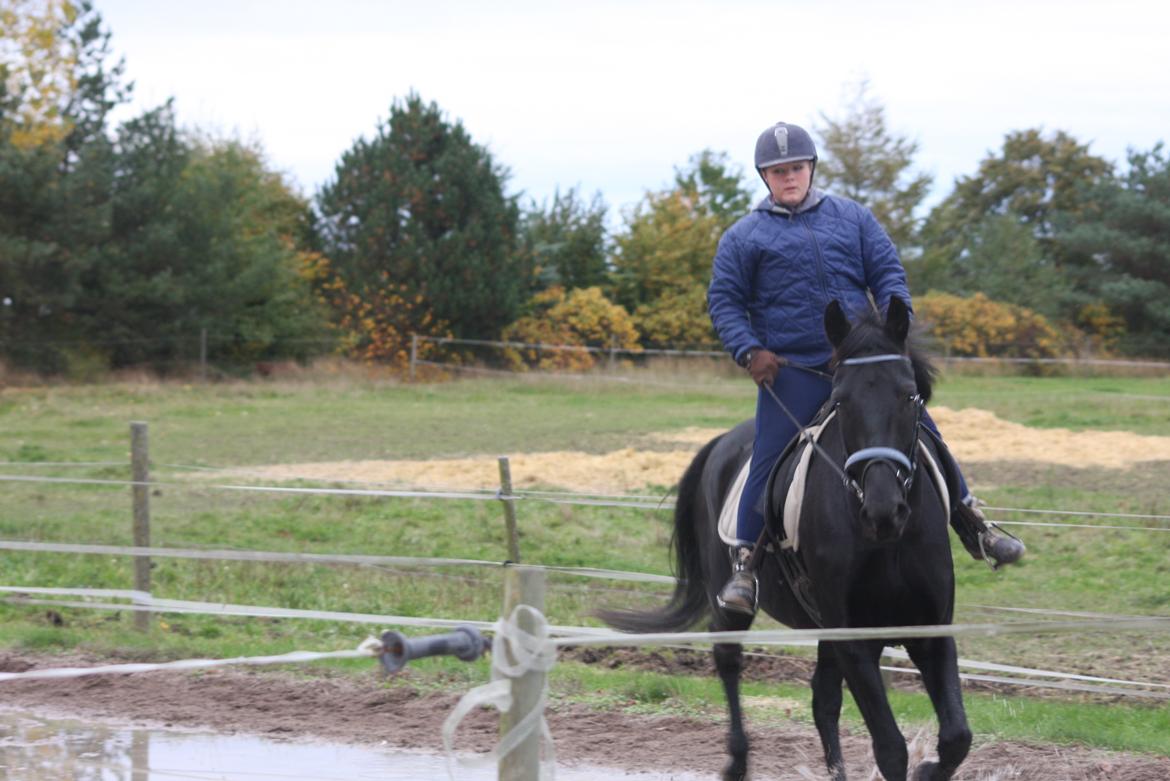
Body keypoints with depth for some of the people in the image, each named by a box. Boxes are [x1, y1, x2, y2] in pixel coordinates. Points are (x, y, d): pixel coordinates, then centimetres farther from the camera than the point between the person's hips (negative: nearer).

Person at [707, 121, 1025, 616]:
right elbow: (724, 301, 6)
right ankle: (743, 565, -2)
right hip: (790, 371, -2)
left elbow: (888, 274, 12)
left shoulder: (853, 218, 13)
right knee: (769, 461, -12)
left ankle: (973, 527, 14)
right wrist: (749, 351, -10)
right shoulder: (744, 237, 7)